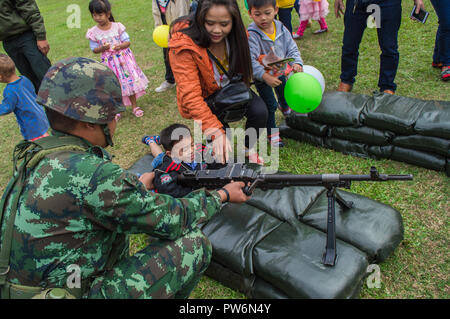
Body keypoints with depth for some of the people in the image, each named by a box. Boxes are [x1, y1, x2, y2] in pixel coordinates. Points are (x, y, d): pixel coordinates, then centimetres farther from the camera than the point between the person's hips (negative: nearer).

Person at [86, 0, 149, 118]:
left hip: (123, 58, 0)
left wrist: (120, 46, -23)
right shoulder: (93, 32, -6)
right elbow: (94, 49, 1)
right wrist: (102, 48, -19)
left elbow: (128, 41, -3)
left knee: (130, 82, 6)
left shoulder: (117, 26, -7)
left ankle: (134, 106, 21)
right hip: (109, 62, 0)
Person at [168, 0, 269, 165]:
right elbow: (190, 95, -35)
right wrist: (216, 132, -45)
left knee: (259, 110, -22)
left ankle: (249, 149, 8)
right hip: (204, 97, -4)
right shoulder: (183, 45, -29)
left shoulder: (236, 34, -14)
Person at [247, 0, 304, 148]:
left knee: (284, 94, 31)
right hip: (262, 77, -6)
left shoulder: (281, 29, -12)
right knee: (270, 104, -4)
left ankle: (284, 107, 67)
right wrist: (265, 77, -41)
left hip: (280, 71, 6)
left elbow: (292, 48, -4)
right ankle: (272, 133, 17)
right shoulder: (251, 35, -29)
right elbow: (250, 61, -34)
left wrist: (296, 63, -24)